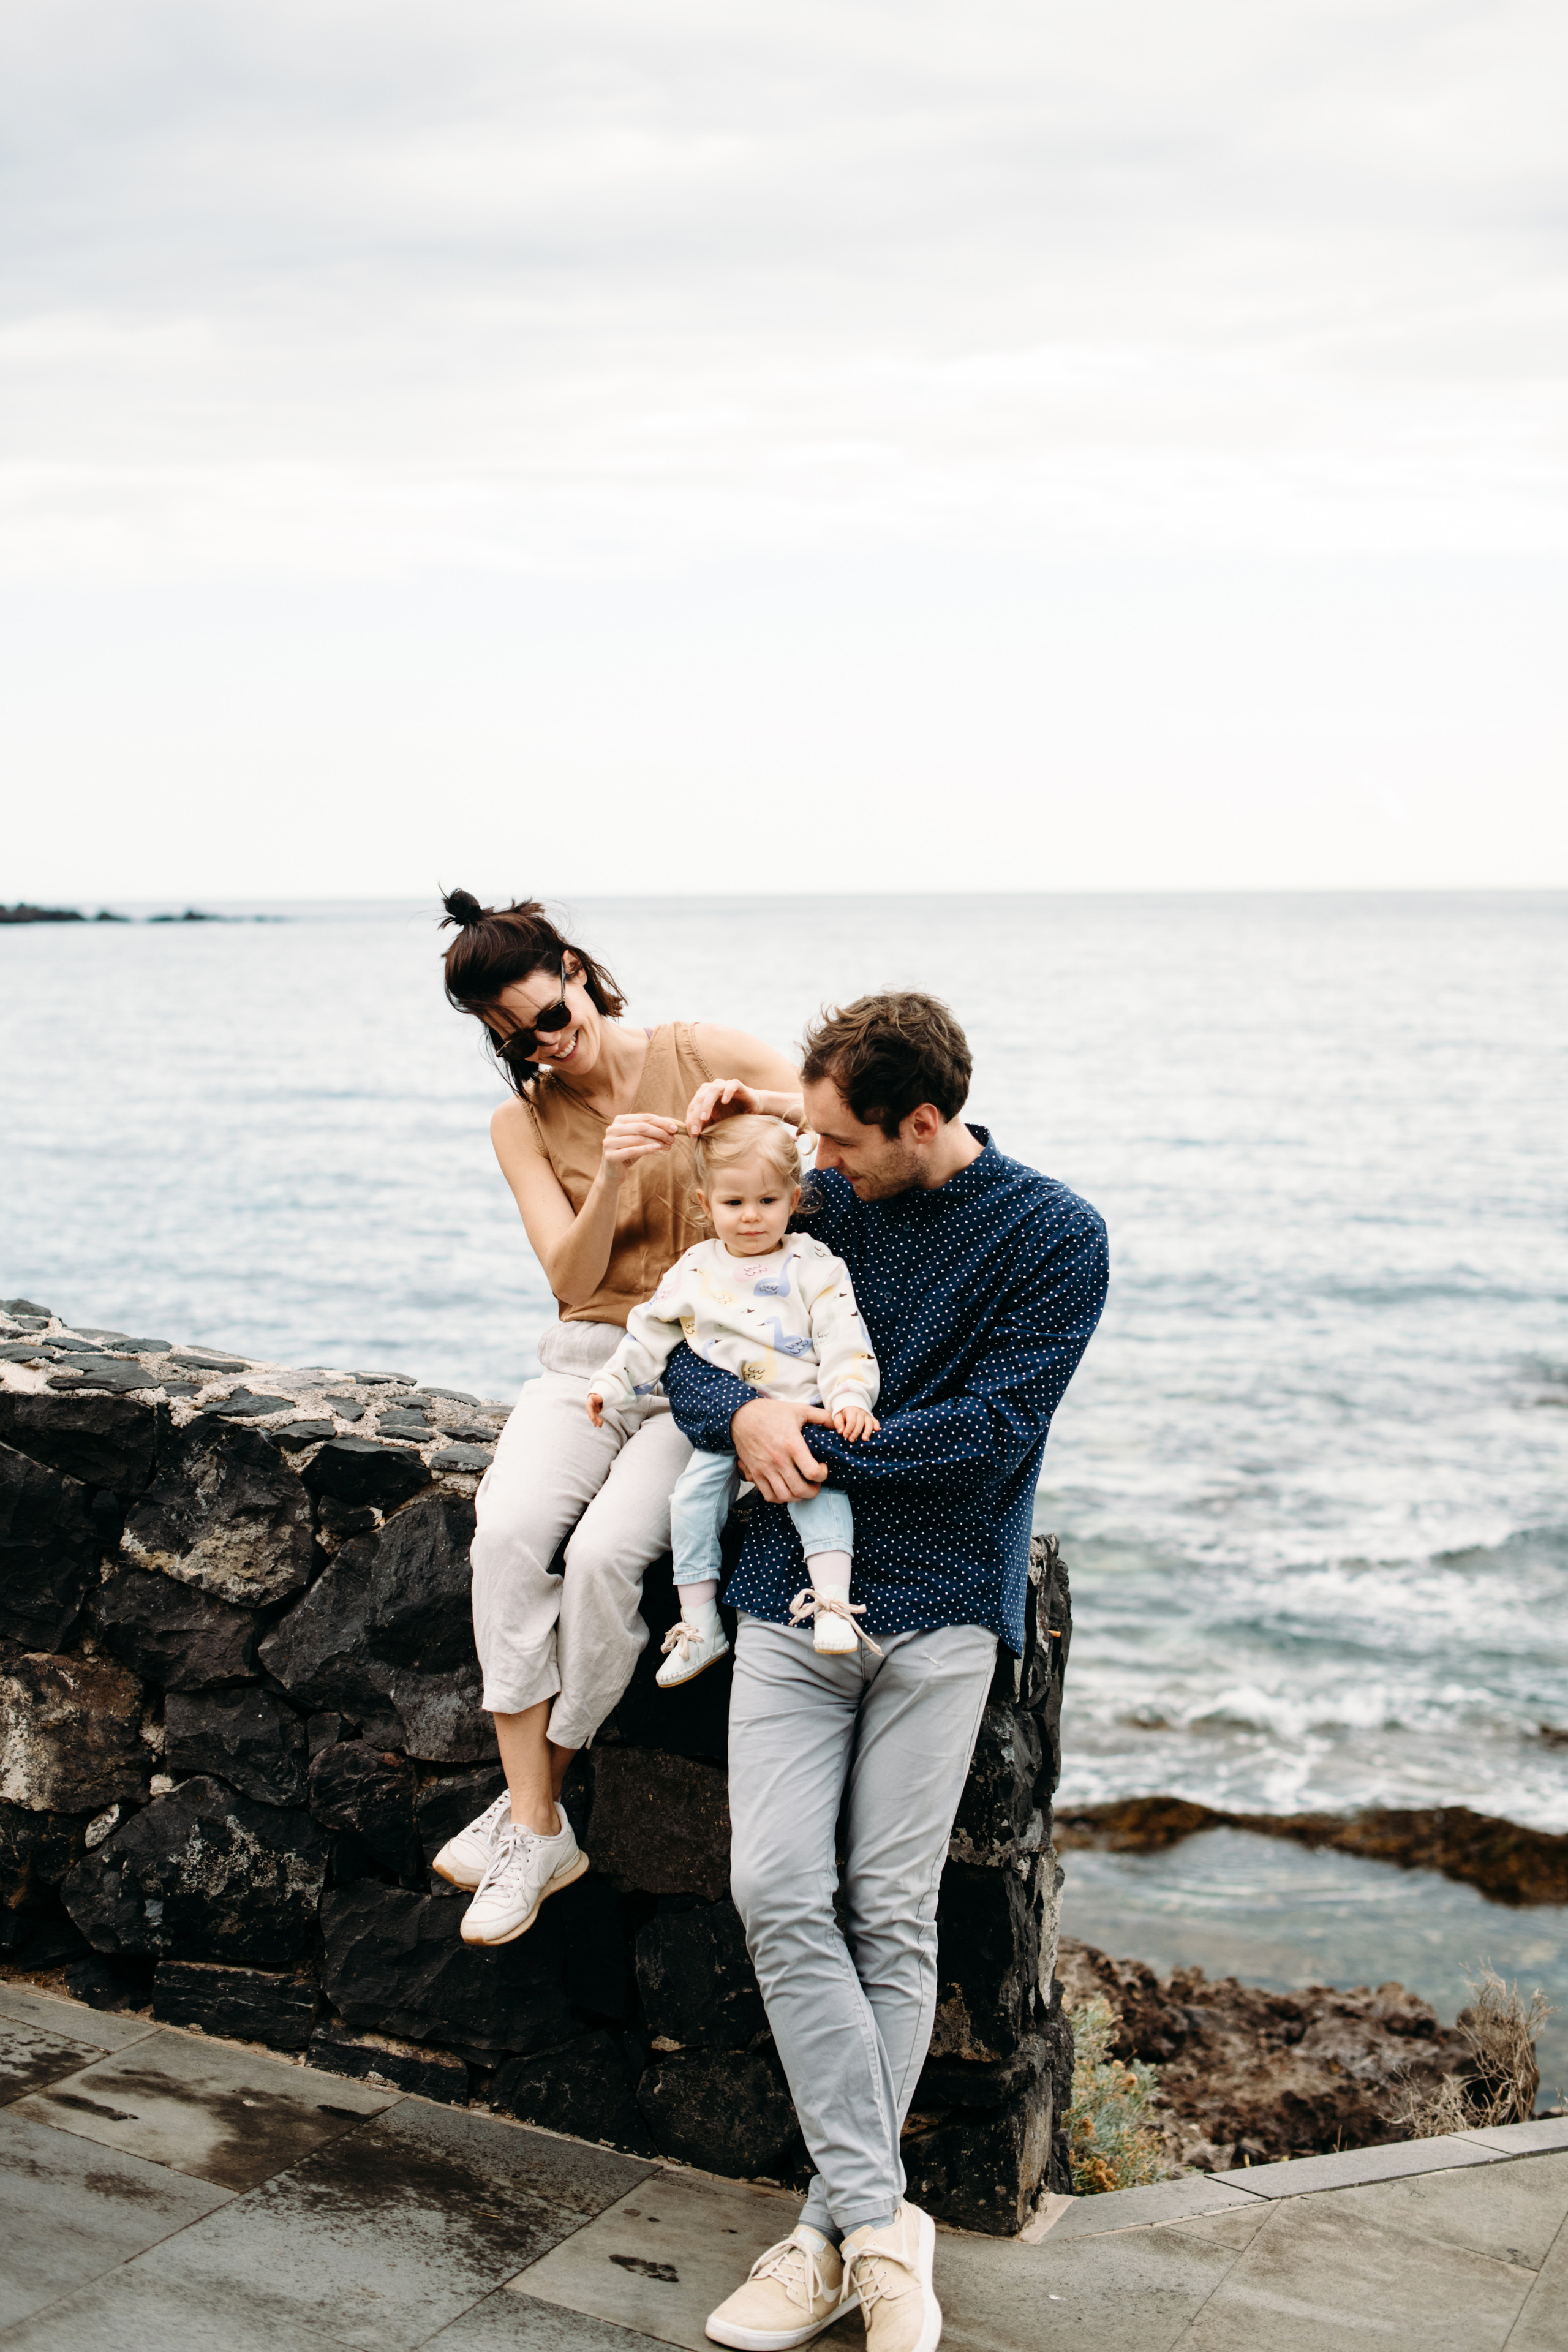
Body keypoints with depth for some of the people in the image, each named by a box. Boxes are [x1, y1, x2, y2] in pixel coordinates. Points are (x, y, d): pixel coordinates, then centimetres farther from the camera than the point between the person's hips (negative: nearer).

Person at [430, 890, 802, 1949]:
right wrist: (609, 1174, -25)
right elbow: (570, 1277, -7)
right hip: (591, 1360, 3)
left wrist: (759, 1103, -22)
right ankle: (540, 1831, -18)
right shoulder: (522, 1123, 6)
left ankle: (530, 1800, -7)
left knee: (605, 1550, -28)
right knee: (508, 1532, -26)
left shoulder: (697, 1053, -2)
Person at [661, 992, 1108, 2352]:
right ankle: (881, 2227, -3)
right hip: (792, 1590, 3)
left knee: (891, 1917, -2)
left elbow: (989, 1431, -10)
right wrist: (741, 1412, -10)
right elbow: (689, 1345, 12)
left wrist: (815, 1446, -8)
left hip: (941, 1603, -3)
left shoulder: (1054, 1238, -2)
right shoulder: (820, 1208, 10)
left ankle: (835, 2234, 9)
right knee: (778, 1891, -9)